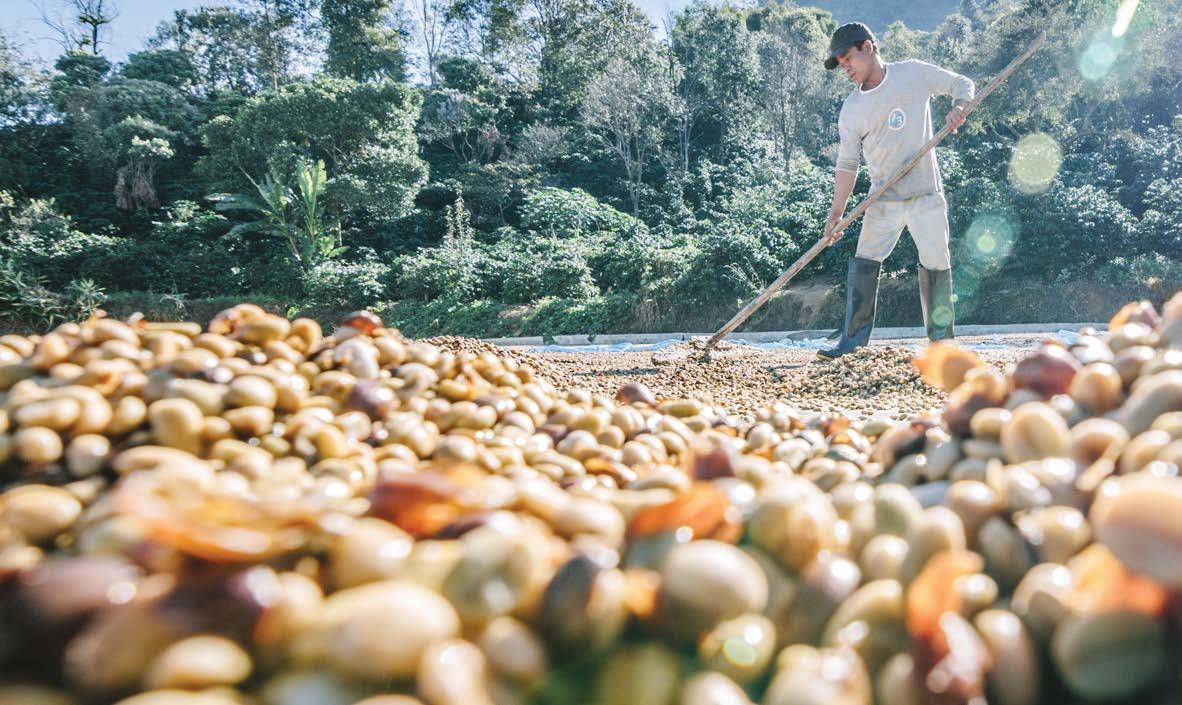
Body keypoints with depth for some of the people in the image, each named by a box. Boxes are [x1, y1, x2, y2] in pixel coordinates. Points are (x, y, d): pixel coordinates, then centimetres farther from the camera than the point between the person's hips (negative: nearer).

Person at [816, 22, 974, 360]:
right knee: (863, 263, -6)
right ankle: (853, 338, 2)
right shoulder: (851, 109, 2)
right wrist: (836, 214, -10)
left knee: (936, 265, 2)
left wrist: (959, 108, -15)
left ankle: (942, 341, 14)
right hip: (883, 201, 1)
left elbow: (963, 84, 9)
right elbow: (847, 164, -1)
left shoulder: (914, 73, 0)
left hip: (926, 196, -1)